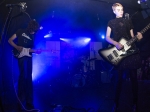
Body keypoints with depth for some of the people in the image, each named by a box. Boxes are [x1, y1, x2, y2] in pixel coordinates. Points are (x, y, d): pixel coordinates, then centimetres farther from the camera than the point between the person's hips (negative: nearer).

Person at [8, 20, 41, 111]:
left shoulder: (32, 36, 16)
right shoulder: (21, 32, 1)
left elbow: (30, 49, 14)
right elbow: (10, 40, 0)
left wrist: (36, 51, -5)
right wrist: (17, 47, -14)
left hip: (29, 57, 6)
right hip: (21, 56, -6)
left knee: (29, 78, 7)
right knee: (23, 76, -15)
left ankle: (29, 102, 16)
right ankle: (21, 103, -8)